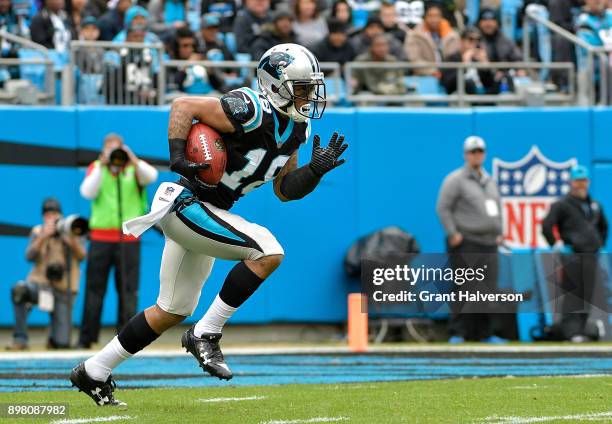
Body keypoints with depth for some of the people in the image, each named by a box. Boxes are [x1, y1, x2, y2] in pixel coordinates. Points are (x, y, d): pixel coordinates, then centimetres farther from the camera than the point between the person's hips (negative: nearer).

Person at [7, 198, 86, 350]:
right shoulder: (37, 232, 6)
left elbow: (82, 256, -9)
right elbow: (29, 256, -10)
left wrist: (72, 239, -26)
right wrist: (43, 237, -23)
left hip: (63, 290, -1)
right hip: (40, 283, 1)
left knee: (61, 343, -13)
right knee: (19, 289, -37)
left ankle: (54, 335, 26)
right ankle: (20, 339, -27)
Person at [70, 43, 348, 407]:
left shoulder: (295, 129, 7)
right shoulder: (250, 111, -21)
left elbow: (285, 190, 12)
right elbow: (183, 105, -20)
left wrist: (316, 170, -3)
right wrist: (177, 156, -26)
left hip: (208, 214, 10)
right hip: (189, 204, -10)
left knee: (173, 311, 16)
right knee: (269, 252, -22)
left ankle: (93, 372, 25)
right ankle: (206, 335, -14)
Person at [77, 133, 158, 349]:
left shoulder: (134, 168, 6)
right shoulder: (96, 168, 8)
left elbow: (151, 176, -14)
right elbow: (88, 193, -7)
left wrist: (132, 160, -24)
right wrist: (102, 165, -13)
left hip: (128, 238, 0)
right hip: (101, 236, 0)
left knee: (128, 290, -1)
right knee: (94, 288, 1)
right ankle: (86, 338, 3)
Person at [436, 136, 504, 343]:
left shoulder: (490, 180, 19)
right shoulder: (455, 179, -2)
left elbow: (497, 208, 28)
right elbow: (442, 208, -7)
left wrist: (499, 233, 17)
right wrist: (452, 234, -14)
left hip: (489, 243, 7)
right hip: (466, 244, -7)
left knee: (488, 290, 3)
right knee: (465, 289, -9)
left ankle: (484, 333, 9)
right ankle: (458, 333, -7)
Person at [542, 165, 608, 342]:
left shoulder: (595, 206, 18)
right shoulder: (562, 205, -2)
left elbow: (603, 226, 34)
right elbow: (546, 226, -9)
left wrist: (600, 244, 21)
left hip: (591, 257, 6)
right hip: (572, 258, -6)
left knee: (588, 294, 7)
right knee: (572, 293, -12)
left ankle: (581, 329, 14)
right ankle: (571, 331, -16)